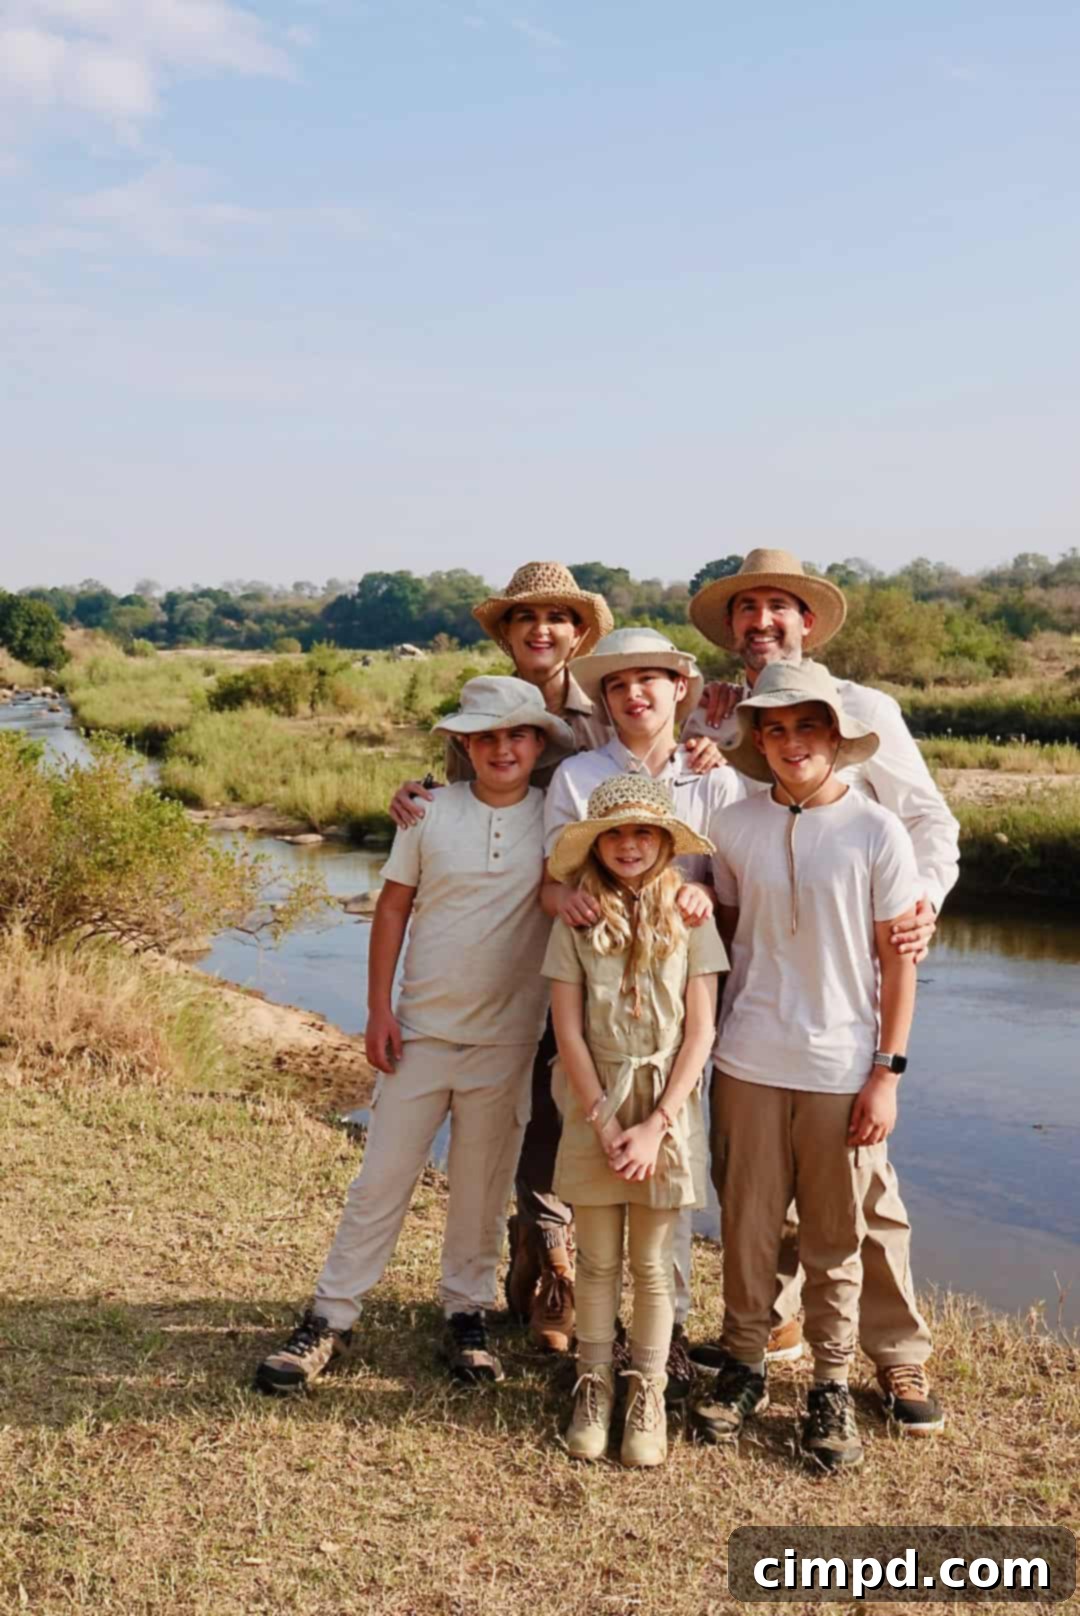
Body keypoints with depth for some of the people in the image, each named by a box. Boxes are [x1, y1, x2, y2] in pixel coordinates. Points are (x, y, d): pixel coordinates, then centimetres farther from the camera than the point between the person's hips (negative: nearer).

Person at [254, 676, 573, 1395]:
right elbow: (393, 907, 3)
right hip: (422, 1029, 0)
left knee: (483, 1187, 11)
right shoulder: (431, 812, -1)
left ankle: (468, 1315, 27)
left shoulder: (557, 817, -1)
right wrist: (378, 1009, -2)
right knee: (382, 1178, 5)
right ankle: (330, 1320, 15)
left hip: (506, 1038, 0)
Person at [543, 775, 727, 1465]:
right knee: (598, 1260, 10)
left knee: (653, 1263, 8)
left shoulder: (689, 916, -3)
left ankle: (648, 1396, 20)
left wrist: (656, 1124, -10)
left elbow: (699, 1032, -5)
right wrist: (604, 1121, -8)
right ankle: (594, 1387, 24)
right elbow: (568, 1030, -3)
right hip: (595, 1103, 1)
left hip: (667, 1104, 0)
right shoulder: (577, 919, -2)